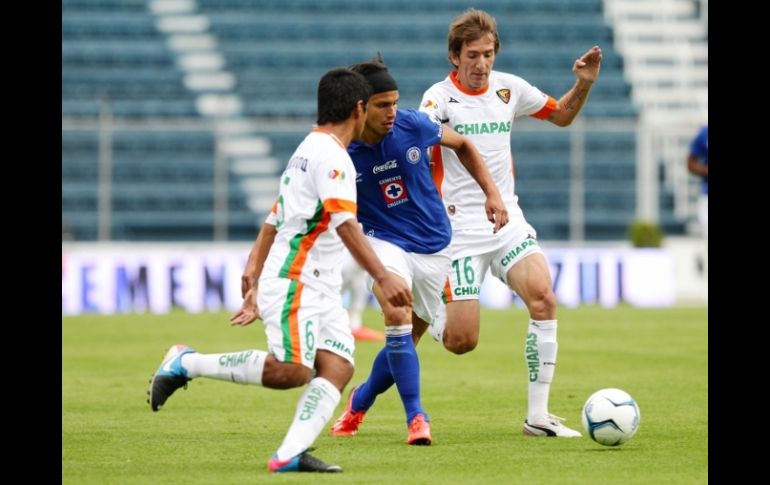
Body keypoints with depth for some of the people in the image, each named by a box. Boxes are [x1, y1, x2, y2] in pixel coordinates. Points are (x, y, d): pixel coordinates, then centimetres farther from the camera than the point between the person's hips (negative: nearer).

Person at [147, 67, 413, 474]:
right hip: (293, 283, -10)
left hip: (321, 289, 10)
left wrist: (255, 287, 26)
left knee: (338, 366, -8)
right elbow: (345, 223, -23)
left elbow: (271, 225, 25)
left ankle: (290, 454, -21)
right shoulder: (330, 154, -11)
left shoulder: (307, 151, 21)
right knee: (291, 371, -18)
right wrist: (382, 277, -26)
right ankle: (185, 363, -2)